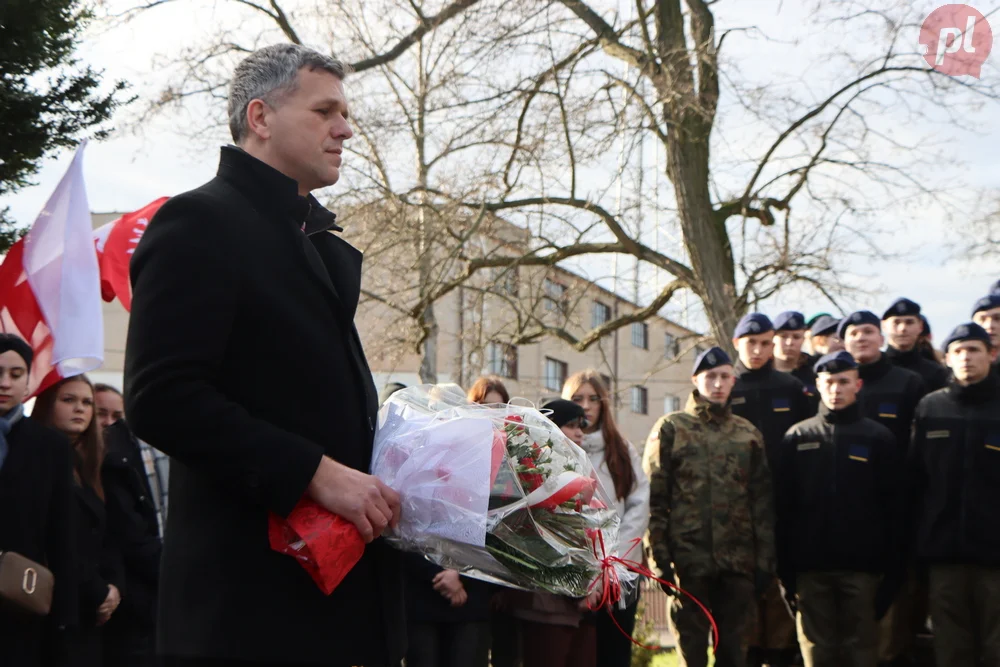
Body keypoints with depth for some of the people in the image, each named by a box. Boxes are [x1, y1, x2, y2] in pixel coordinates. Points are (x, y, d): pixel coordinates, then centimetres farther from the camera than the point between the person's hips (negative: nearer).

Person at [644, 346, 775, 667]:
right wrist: (659, 558, -9)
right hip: (688, 561, -3)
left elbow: (762, 502, 11)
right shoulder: (670, 429, 4)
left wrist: (764, 561, 4)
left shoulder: (748, 434, 12)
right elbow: (653, 499, -1)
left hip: (739, 562, 3)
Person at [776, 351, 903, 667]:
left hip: (862, 567, -1)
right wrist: (785, 570, -1)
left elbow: (893, 510, 3)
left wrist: (891, 570, -3)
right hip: (810, 566, 1)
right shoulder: (797, 437, 7)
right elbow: (783, 507, 5)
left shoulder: (878, 437, 5)